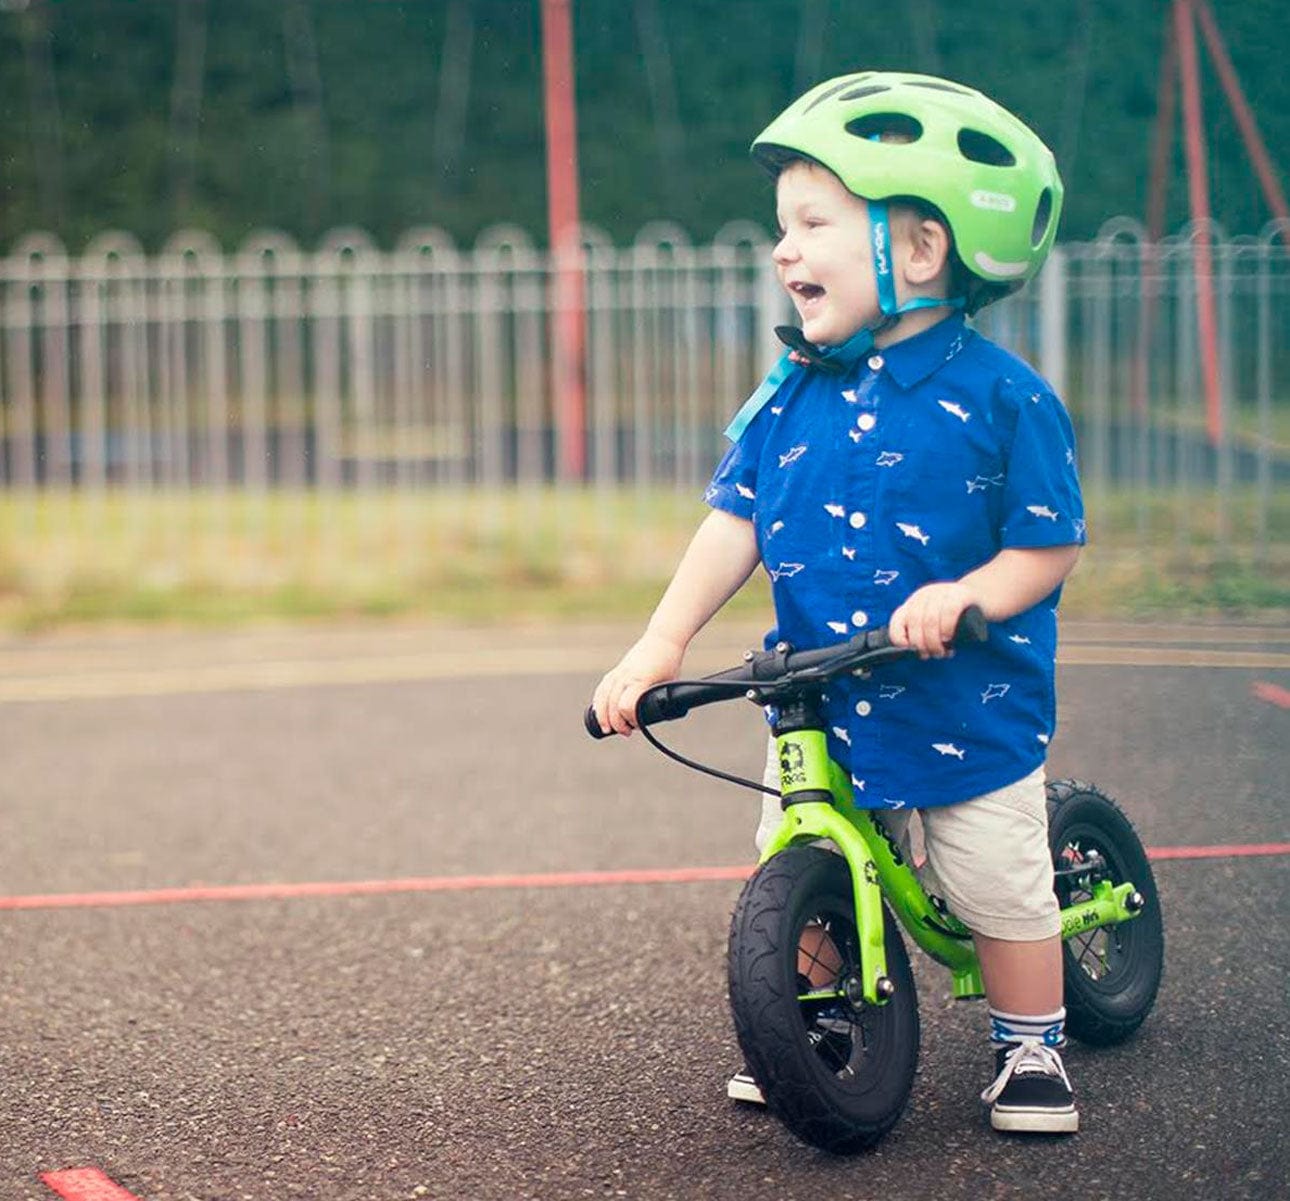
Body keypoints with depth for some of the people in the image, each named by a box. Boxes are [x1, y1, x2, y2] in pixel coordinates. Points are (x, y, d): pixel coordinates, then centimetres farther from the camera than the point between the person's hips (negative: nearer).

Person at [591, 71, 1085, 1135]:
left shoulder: (1000, 398, -11)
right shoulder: (789, 397, 1)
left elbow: (1048, 546, -9)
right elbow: (735, 522, -1)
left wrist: (964, 596, -28)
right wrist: (662, 643, -11)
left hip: (969, 710, -3)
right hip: (821, 710, 4)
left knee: (1001, 889, 4)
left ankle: (1031, 1046, 26)